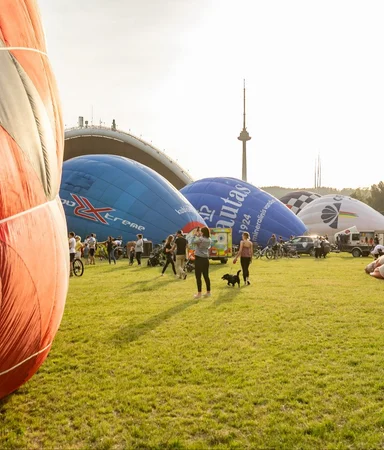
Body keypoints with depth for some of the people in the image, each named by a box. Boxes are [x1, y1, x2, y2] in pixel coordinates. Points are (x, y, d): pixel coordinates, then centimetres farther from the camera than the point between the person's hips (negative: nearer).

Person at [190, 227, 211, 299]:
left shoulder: (200, 239, -16)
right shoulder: (209, 240, 6)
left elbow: (192, 242, -6)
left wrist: (195, 235, 4)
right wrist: (198, 236, 12)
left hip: (199, 258, -7)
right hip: (206, 259, 7)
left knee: (198, 276, -1)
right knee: (206, 276, 12)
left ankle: (199, 293, 1)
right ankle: (208, 292, 17)